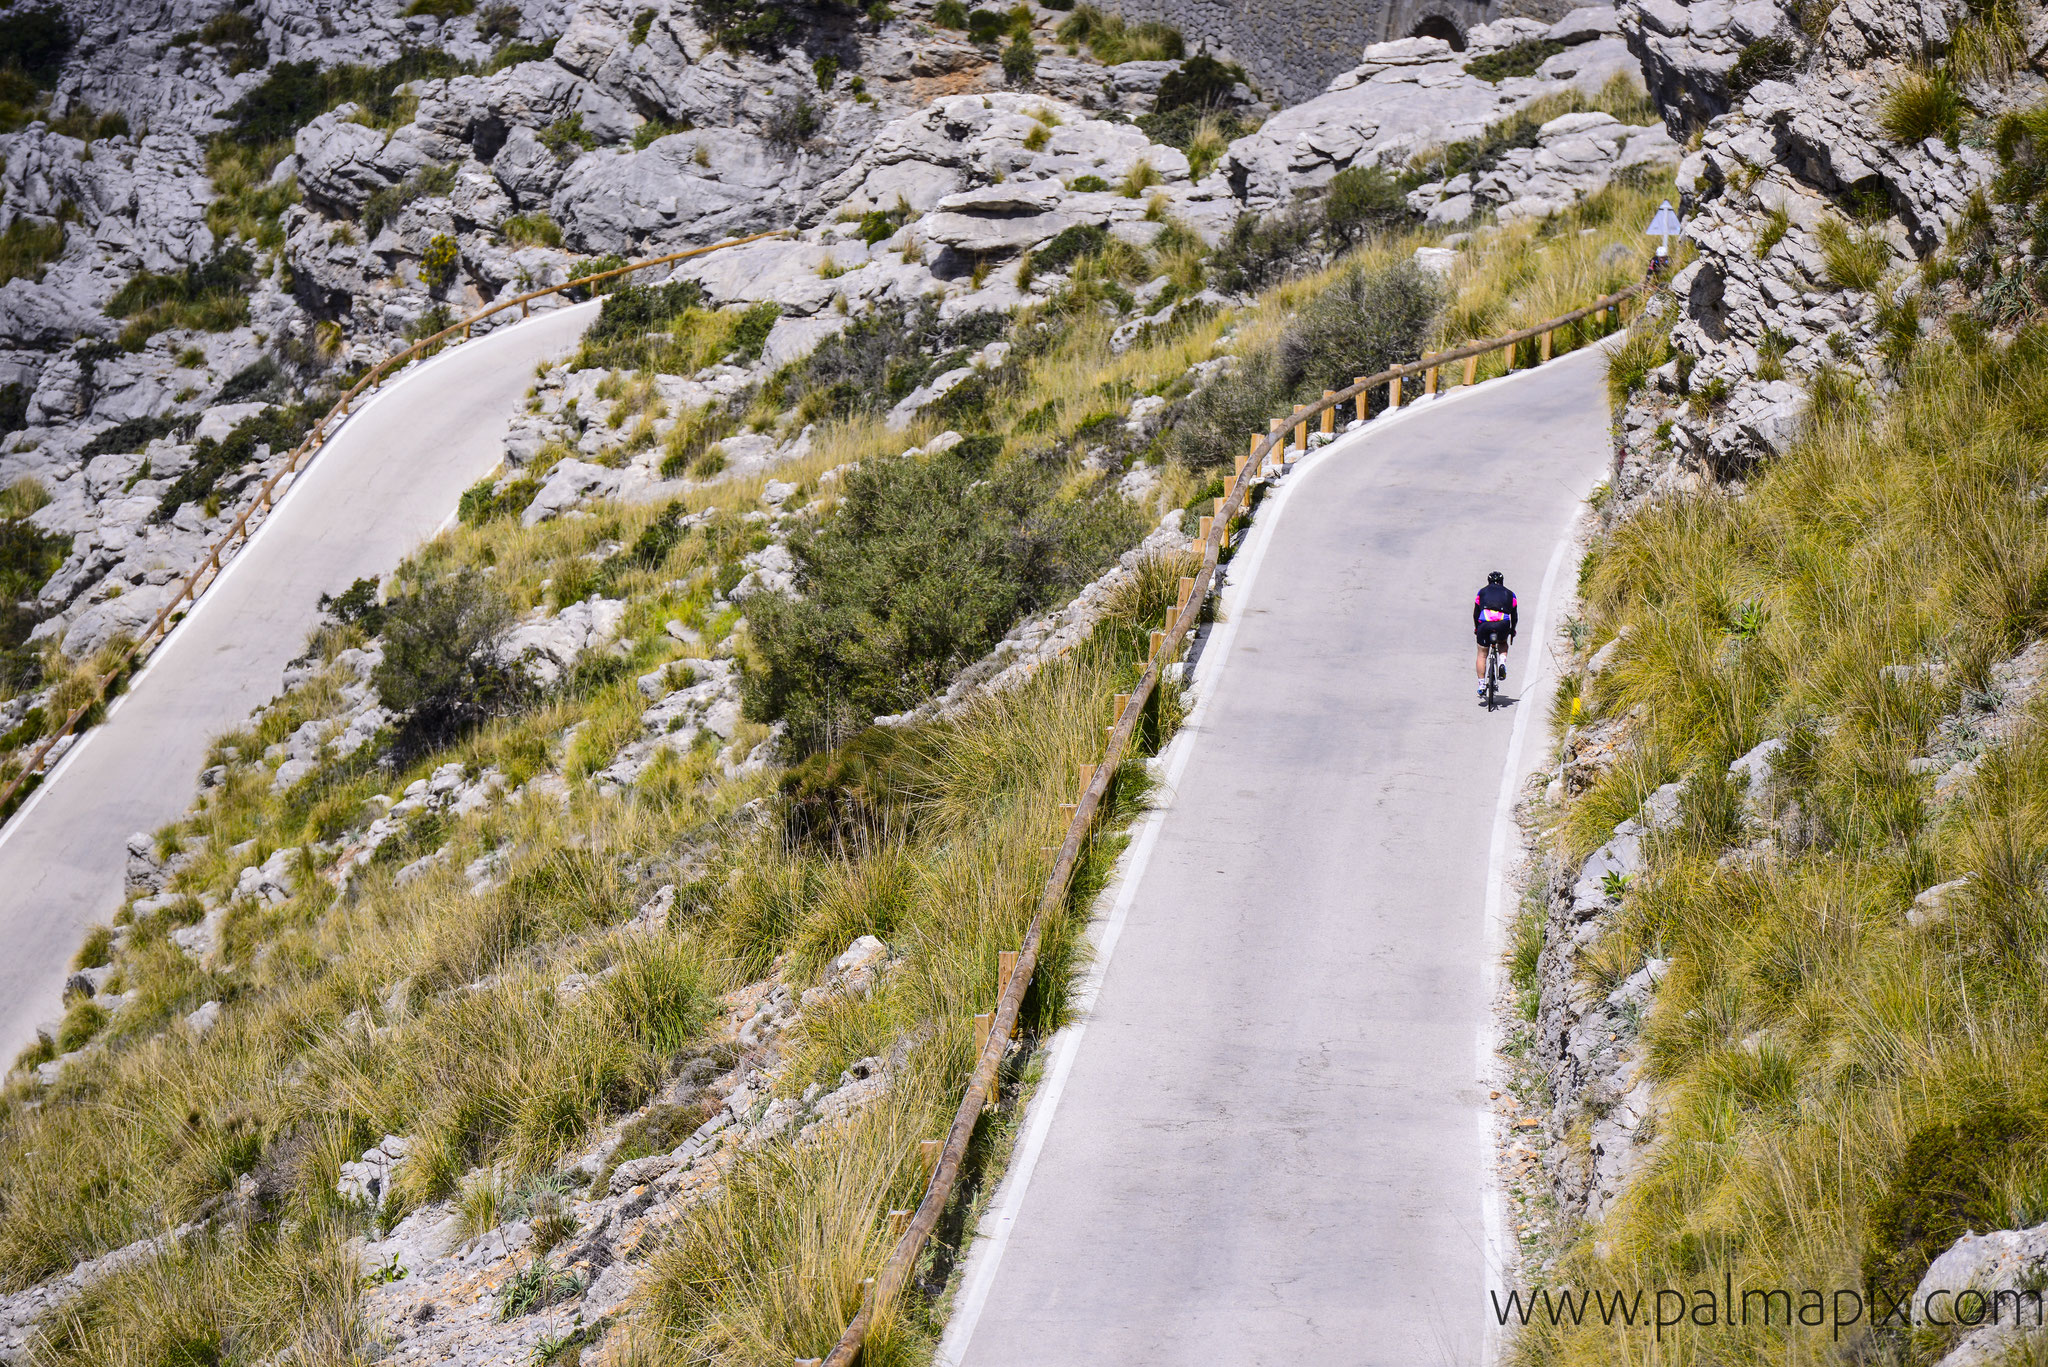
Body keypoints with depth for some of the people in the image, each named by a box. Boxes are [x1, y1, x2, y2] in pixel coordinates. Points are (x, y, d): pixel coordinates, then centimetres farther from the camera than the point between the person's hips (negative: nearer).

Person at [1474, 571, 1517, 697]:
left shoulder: (1482, 592, 22)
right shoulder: (1509, 594, 23)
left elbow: (1476, 613, 22)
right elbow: (1514, 616, 24)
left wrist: (1476, 628, 35)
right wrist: (1512, 630, 39)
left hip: (1484, 624, -1)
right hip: (1503, 624, 1)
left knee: (1482, 654, 12)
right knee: (1503, 643, 33)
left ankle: (1481, 685, 5)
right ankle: (1502, 663, 5)